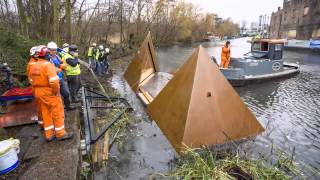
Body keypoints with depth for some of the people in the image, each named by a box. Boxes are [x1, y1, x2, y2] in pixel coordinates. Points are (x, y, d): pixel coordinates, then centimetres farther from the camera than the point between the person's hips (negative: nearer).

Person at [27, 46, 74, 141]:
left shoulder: (33, 66, 7)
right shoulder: (48, 65, -18)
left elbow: (32, 81, 14)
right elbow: (54, 81, -29)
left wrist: (36, 91, 21)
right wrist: (56, 91, -16)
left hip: (38, 93, 8)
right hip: (50, 92, -8)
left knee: (46, 113, 16)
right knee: (58, 113, 4)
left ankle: (49, 134, 24)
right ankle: (61, 133, 13)